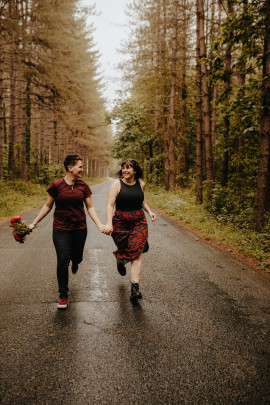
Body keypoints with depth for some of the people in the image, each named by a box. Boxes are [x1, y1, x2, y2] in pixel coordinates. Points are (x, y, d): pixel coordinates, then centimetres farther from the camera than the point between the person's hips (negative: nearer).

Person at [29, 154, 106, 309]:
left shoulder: (83, 186, 1)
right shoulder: (56, 185, -7)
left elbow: (90, 207, 4)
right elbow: (48, 206, 3)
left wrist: (100, 224, -7)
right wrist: (34, 223, 2)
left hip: (79, 228, 3)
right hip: (61, 228, -2)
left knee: (77, 257, 10)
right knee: (63, 261, -6)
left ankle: (75, 260, 52)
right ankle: (64, 295, 10)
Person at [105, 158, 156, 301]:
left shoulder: (141, 184, 6)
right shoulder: (117, 184, -6)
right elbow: (110, 205, -14)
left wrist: (149, 211, 8)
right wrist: (109, 223, -27)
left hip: (139, 223, 2)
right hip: (120, 223, -1)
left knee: (137, 255, -9)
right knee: (124, 252, 11)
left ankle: (135, 288, -7)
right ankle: (120, 260, 52)